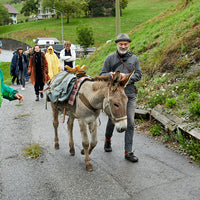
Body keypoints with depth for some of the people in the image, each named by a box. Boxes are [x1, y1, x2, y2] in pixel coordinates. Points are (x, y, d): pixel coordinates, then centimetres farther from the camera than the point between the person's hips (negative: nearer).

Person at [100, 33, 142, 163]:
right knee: (112, 120, 13)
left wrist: (126, 77, -16)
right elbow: (102, 74, 3)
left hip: (130, 95, 1)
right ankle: (108, 140, 42)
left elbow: (138, 75, 2)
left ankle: (129, 152, 7)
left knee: (130, 123, -1)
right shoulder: (110, 58, 3)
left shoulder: (134, 59, 7)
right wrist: (110, 74, -20)